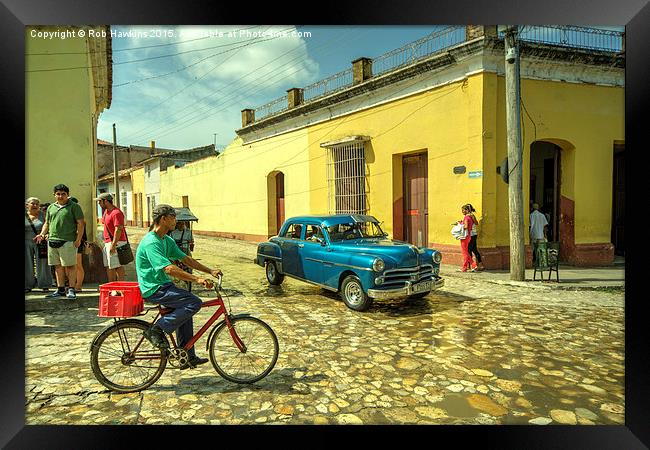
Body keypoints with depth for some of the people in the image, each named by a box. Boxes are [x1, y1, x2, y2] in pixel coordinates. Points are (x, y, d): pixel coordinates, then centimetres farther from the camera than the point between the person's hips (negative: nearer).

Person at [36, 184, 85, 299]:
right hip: (52, 241, 6)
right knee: (58, 267, 11)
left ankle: (71, 290, 2)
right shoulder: (51, 207, 18)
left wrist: (78, 239, -13)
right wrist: (42, 234, 7)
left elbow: (80, 223, -4)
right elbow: (47, 223, 25)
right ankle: (60, 290, 19)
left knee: (70, 266, -3)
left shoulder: (74, 206, 1)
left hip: (67, 241, -6)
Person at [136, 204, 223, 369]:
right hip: (154, 289, -10)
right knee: (194, 302, -19)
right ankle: (156, 330, -9)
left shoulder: (167, 240, 10)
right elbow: (169, 269, -30)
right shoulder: (150, 242, -21)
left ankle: (188, 357, 25)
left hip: (163, 286, 10)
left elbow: (186, 259, 12)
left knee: (184, 311, 15)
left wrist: (210, 271, 4)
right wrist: (197, 279, -33)